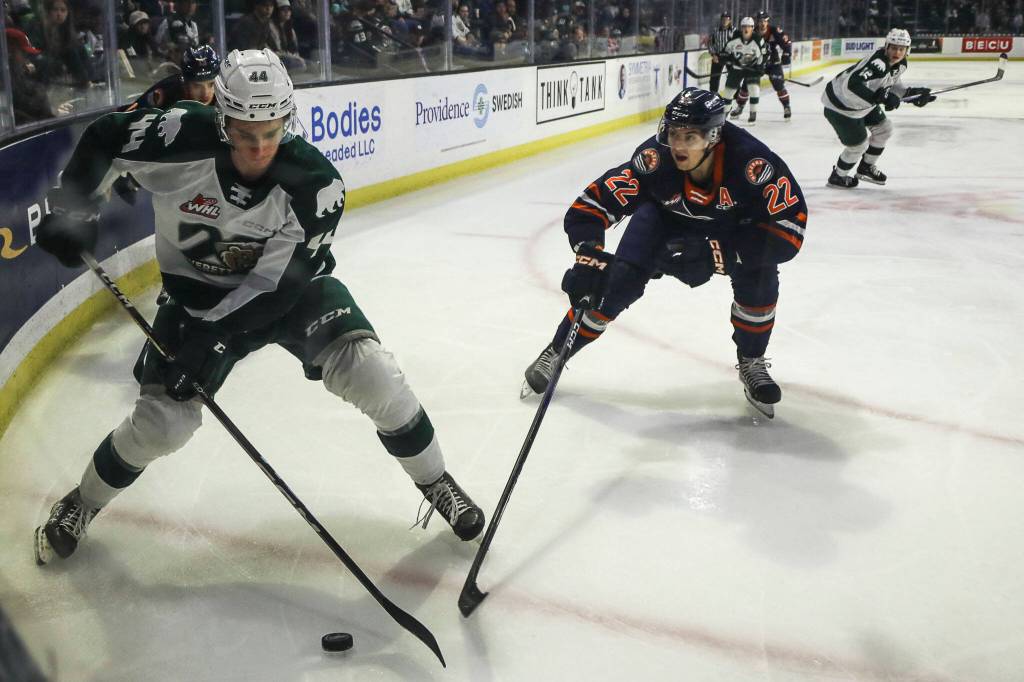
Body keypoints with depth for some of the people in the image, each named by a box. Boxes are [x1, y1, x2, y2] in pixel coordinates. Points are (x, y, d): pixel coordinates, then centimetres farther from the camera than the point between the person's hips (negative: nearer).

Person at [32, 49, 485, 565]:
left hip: (289, 287, 0)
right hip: (199, 293, 1)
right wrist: (71, 209, -15)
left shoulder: (314, 183, -27)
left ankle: (436, 485, 6)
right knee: (162, 422, -6)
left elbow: (278, 283, -26)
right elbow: (103, 139, -5)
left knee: (370, 375, -18)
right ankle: (81, 504, 25)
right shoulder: (181, 138, -25)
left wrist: (212, 335, -33)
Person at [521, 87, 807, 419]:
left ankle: (751, 363, 5)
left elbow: (789, 229, -38)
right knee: (622, 278, -16)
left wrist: (715, 254, -44)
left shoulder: (752, 162, -40)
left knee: (759, 278, -24)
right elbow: (590, 205, -33)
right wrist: (588, 258, -47)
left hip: (735, 224, 0)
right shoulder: (654, 158, -37)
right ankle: (556, 352, 5)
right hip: (667, 215, 0)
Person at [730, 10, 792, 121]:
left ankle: (787, 108, -1)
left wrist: (786, 55, -19)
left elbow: (787, 42, -10)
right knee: (746, 85, 1)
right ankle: (739, 107, 19)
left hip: (773, 63, -2)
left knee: (779, 85, -14)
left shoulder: (775, 31, -16)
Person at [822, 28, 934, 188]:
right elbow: (852, 86, -44)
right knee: (859, 144, -1)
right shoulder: (877, 63, -34)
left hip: (863, 103, 10)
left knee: (884, 128, 18)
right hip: (839, 105, -10)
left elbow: (892, 85, 14)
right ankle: (837, 176, 25)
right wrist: (880, 97, -49)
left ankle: (866, 167, 38)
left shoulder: (901, 65, -3)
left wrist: (912, 93, -1)